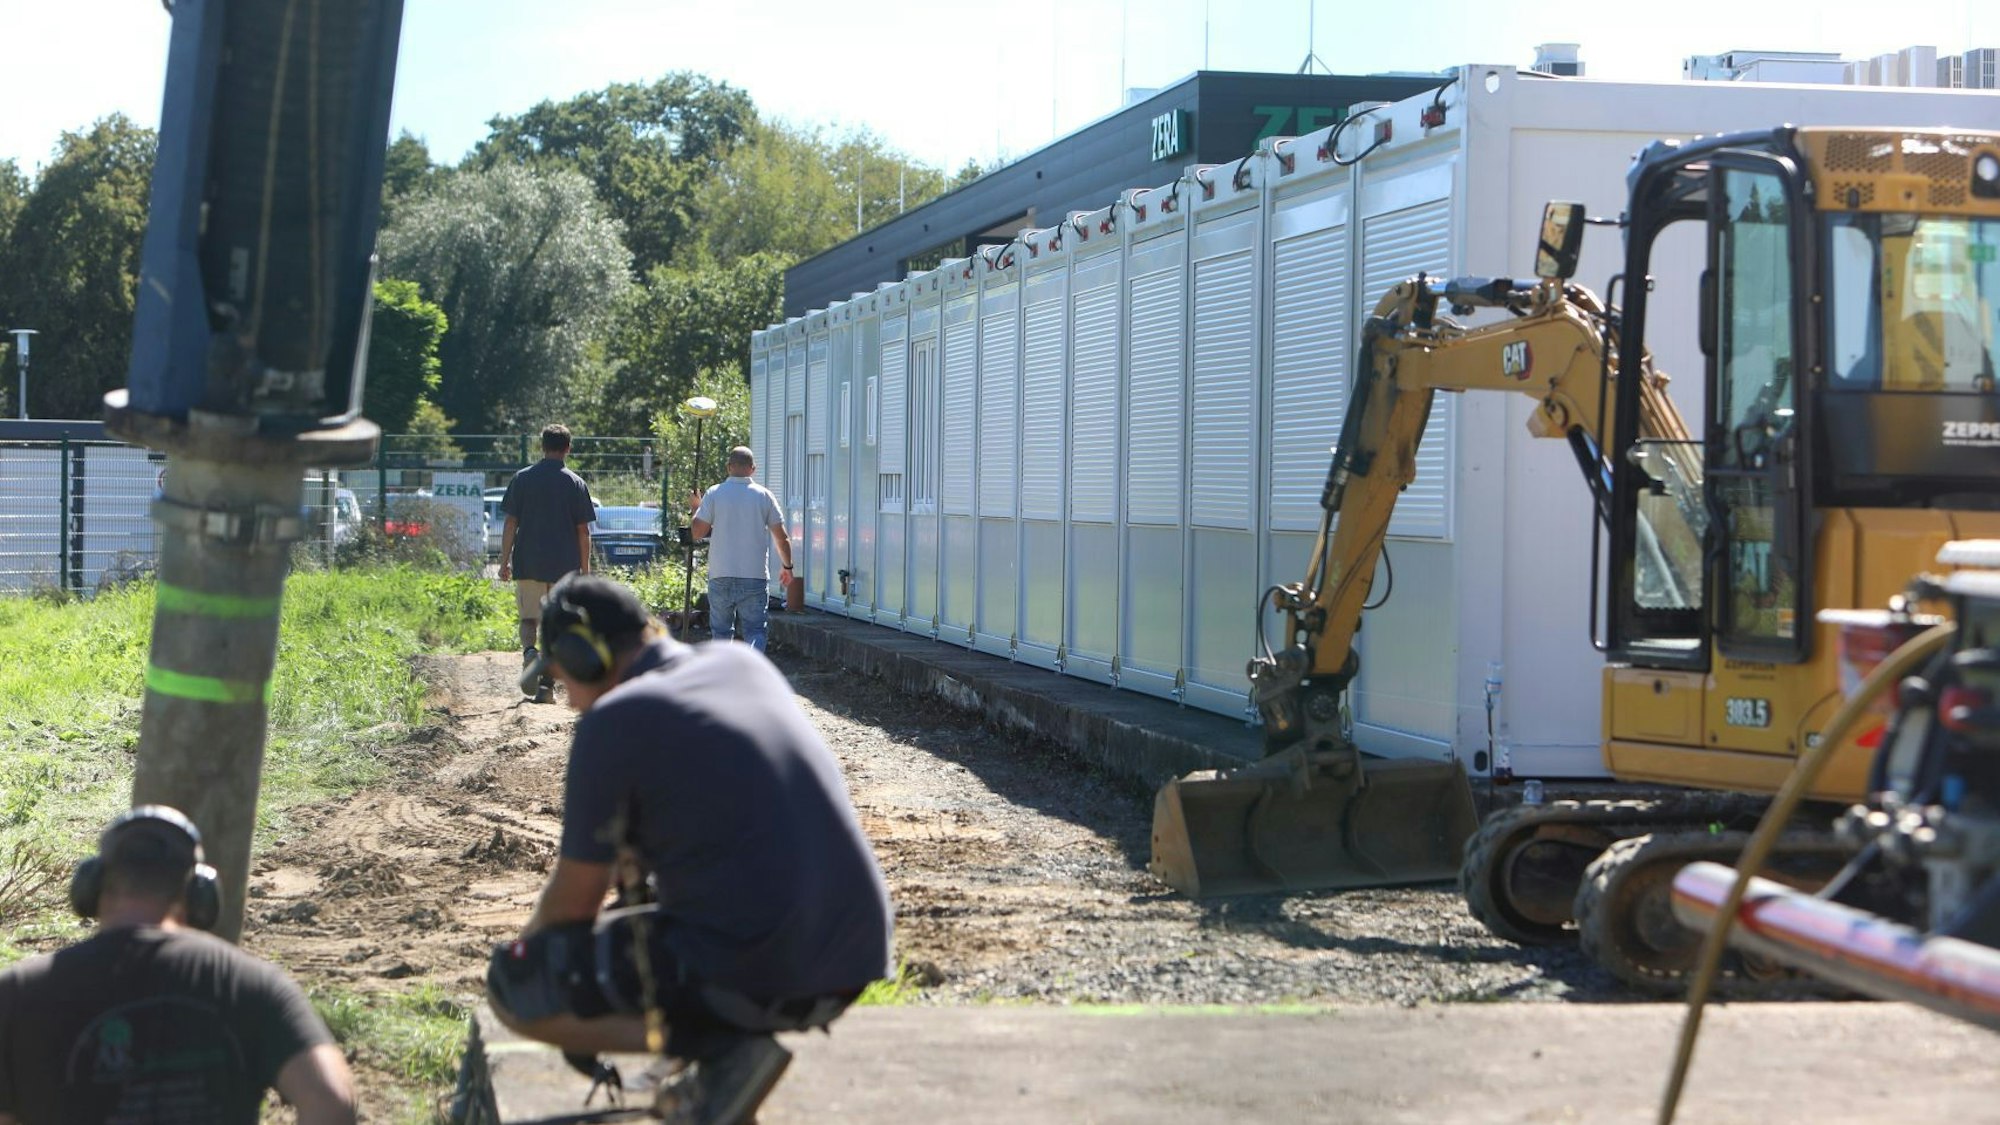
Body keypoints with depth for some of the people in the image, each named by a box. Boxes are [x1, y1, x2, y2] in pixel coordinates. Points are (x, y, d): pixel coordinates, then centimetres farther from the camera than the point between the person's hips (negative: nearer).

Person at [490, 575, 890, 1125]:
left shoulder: (615, 722, -8)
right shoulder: (743, 663, 13)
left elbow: (573, 900, 0)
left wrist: (529, 943, 21)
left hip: (752, 975, -8)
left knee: (510, 987, 5)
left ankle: (725, 1045, -5)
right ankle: (730, 1035, 14)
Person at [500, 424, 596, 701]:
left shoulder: (522, 479, 1)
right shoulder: (576, 484, -1)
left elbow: (510, 524, 0)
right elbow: (583, 531, 0)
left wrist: (505, 561, 6)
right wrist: (585, 569, 8)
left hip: (528, 564, 0)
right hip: (564, 565, 0)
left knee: (528, 618, 11)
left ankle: (528, 651, -20)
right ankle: (547, 684, 3)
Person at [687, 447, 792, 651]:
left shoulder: (714, 494, -2)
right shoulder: (764, 496, 1)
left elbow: (698, 532, -3)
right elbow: (782, 538, 3)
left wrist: (696, 509, 16)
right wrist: (787, 567, 19)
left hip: (721, 576, 0)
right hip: (755, 577, 0)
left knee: (721, 632, 12)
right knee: (755, 630, 1)